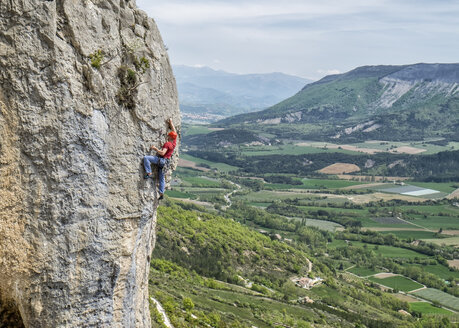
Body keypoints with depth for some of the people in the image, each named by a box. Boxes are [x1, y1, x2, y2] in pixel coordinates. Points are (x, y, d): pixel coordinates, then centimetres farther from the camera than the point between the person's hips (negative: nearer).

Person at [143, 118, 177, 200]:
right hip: (164, 162, 9)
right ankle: (161, 193, 17)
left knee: (146, 158, -19)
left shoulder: (167, 144, -16)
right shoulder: (174, 142, 8)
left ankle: (149, 173, -23)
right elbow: (174, 131, 20)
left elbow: (162, 153, -28)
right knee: (161, 178, 14)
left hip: (161, 159, -9)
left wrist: (155, 148, -18)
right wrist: (171, 123, 25)